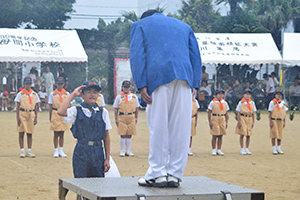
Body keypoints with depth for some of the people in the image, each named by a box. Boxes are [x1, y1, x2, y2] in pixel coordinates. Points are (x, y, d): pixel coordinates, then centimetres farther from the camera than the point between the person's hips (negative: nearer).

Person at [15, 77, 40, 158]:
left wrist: (36, 118, 6)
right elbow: (18, 106, 0)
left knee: (30, 133, 4)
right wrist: (18, 117, -8)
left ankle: (29, 151, 10)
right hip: (22, 114, -2)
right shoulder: (20, 94, 1)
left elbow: (35, 107, 11)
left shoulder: (34, 94, 9)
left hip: (31, 114, 2)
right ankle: (22, 151, 3)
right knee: (21, 133, -2)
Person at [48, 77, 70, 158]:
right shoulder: (53, 94, 3)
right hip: (55, 114, -2)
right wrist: (50, 117, -2)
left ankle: (61, 151, 11)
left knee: (62, 134, 5)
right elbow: (51, 107, 3)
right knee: (56, 134, 0)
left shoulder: (67, 94, 8)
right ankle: (56, 151, 5)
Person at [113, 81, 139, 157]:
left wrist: (136, 118, 6)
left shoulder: (134, 97, 11)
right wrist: (116, 119, -1)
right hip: (122, 117, -2)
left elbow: (136, 108, 15)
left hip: (131, 118, 2)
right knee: (122, 135, -2)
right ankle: (122, 151, 6)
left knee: (129, 135, 4)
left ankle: (128, 151, 10)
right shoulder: (119, 97, 6)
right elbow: (116, 109, 5)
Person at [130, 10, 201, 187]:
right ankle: (174, 174, 3)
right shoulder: (184, 26, 30)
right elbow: (195, 55, 19)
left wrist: (141, 85, -1)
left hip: (158, 76, -3)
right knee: (180, 126, 2)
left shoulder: (140, 25, 20)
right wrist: (193, 85, 13)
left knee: (158, 125, -1)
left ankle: (157, 174, -1)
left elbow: (137, 55, 5)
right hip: (184, 77, 3)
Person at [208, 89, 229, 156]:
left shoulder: (225, 103, 11)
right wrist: (210, 122, -7)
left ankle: (219, 150, 11)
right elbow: (209, 113, -1)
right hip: (215, 119, -4)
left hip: (222, 120, 4)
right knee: (214, 136, -4)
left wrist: (226, 122, 9)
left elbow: (226, 114, 14)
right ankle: (214, 150, 3)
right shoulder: (212, 102, 0)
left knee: (220, 136, 5)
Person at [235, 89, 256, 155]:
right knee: (242, 134, -3)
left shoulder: (252, 103, 9)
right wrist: (239, 122, -8)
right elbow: (238, 113, -2)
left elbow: (253, 113, 12)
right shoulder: (241, 102, -1)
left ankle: (247, 149, 12)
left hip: (249, 119, 3)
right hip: (242, 118, -3)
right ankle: (242, 149, 3)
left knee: (248, 135, 4)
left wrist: (253, 122, 6)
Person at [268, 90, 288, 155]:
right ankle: (274, 149, 3)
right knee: (274, 135, -3)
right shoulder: (272, 102, -3)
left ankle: (279, 149, 13)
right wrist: (270, 122, -11)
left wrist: (284, 122, 10)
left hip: (281, 120, 4)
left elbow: (284, 112, 14)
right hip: (274, 120, -4)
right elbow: (270, 112, -4)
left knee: (280, 135, 6)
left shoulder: (283, 103, 11)